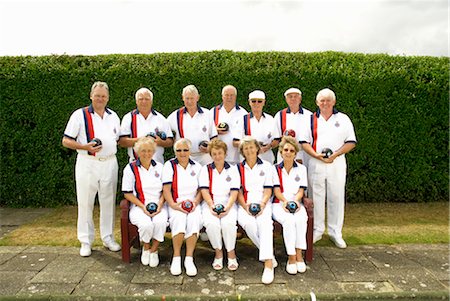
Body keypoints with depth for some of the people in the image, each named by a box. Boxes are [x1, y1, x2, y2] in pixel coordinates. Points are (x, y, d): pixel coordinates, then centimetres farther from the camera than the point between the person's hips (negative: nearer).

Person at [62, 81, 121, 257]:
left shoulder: (113, 116, 12)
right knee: (85, 203, 3)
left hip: (109, 163, 4)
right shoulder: (80, 115, -2)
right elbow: (66, 141, -4)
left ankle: (108, 238, 23)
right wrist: (85, 147, -19)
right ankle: (85, 241, 17)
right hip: (87, 163, -3)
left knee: (108, 203, 9)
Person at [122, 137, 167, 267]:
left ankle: (154, 250, -3)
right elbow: (127, 193, -1)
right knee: (146, 224, -31)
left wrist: (160, 204, -6)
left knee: (160, 222, -30)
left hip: (158, 206, 2)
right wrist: (143, 206, -11)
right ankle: (146, 248, 3)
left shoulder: (160, 167, 12)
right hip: (139, 206, -2)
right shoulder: (130, 168, 2)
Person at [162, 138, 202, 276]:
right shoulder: (169, 165, 7)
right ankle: (176, 257, -16)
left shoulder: (197, 167, 15)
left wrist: (195, 202, -8)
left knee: (194, 219, -30)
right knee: (179, 219, -32)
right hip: (175, 204, -2)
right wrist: (174, 205, -17)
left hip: (193, 204, 2)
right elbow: (166, 189, -3)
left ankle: (189, 258, -21)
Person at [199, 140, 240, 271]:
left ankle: (231, 253, -6)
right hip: (210, 204, 0)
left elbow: (234, 192, 1)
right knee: (211, 223, -30)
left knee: (228, 223, -31)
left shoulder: (233, 170, 10)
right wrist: (212, 206, -16)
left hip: (228, 204, 0)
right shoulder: (205, 169, 12)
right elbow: (204, 191, 0)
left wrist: (227, 207, -16)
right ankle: (218, 252, -5)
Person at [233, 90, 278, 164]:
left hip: (267, 159, 2)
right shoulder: (243, 120, 3)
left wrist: (267, 147, -9)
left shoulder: (270, 120, 10)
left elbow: (276, 141, 11)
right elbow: (235, 142, -1)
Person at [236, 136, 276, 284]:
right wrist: (245, 206, -11)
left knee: (264, 221, -33)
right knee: (248, 222, -32)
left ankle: (268, 263, -38)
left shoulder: (266, 166, 14)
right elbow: (238, 191, 8)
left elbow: (268, 190, 6)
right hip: (245, 204, 1)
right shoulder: (238, 168, 16)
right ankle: (270, 255, -17)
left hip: (263, 203, 0)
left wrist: (262, 204, -13)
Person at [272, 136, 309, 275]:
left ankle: (298, 253, -20)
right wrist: (285, 201, -20)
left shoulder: (301, 168, 14)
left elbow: (301, 190, 6)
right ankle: (291, 256, -23)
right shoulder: (275, 169, 9)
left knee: (301, 219, -31)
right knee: (289, 220, -32)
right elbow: (276, 190, -1)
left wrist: (296, 200, -15)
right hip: (279, 204, -1)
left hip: (296, 203, 2)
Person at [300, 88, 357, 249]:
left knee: (336, 197, 4)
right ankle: (317, 230, 19)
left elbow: (351, 142, 3)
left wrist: (335, 154, -12)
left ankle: (335, 232, 17)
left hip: (337, 163, 0)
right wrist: (317, 155, -13)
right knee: (316, 197, 5)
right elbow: (304, 142, 3)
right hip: (315, 163, 0)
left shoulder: (343, 119, 8)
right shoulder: (310, 119, 9)